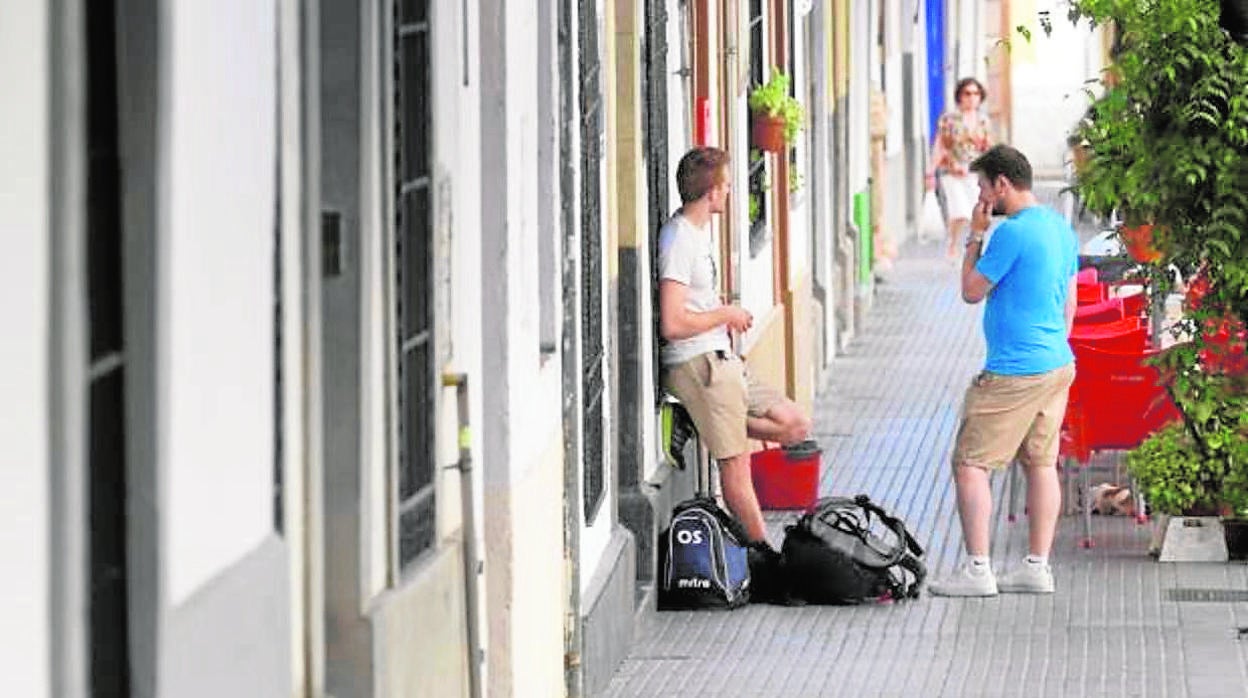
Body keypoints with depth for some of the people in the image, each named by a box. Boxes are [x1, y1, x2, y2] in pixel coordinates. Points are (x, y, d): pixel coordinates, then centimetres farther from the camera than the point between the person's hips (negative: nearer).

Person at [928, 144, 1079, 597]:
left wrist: (974, 236, -1)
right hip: (1058, 365, 9)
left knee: (969, 464, -4)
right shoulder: (1060, 228, 11)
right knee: (1041, 463, 12)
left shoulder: (1012, 233, -18)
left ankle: (977, 570, -6)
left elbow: (971, 292, -9)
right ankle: (1037, 567, 14)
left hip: (1014, 373, -9)